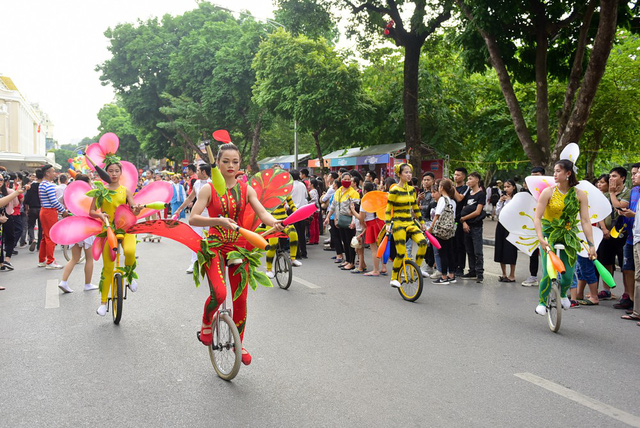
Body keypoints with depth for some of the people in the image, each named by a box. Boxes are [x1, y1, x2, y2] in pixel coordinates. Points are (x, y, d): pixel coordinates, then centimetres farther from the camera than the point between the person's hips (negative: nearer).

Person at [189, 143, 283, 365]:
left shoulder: (246, 189, 2)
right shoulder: (209, 189, -5)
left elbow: (262, 213, -9)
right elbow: (193, 218, -14)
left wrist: (274, 222, -31)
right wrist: (219, 221, -30)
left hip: (238, 247, 3)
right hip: (215, 246, -3)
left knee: (241, 299, 5)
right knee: (219, 294, -23)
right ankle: (206, 322, 10)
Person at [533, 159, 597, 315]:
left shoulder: (580, 195, -4)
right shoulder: (548, 192, -9)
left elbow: (585, 221, -7)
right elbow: (537, 217, -13)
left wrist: (591, 244, -13)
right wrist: (541, 239, -25)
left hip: (569, 236, 2)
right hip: (549, 233, -2)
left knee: (568, 275, -2)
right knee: (548, 272, -12)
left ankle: (562, 294, 33)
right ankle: (542, 302, 11)